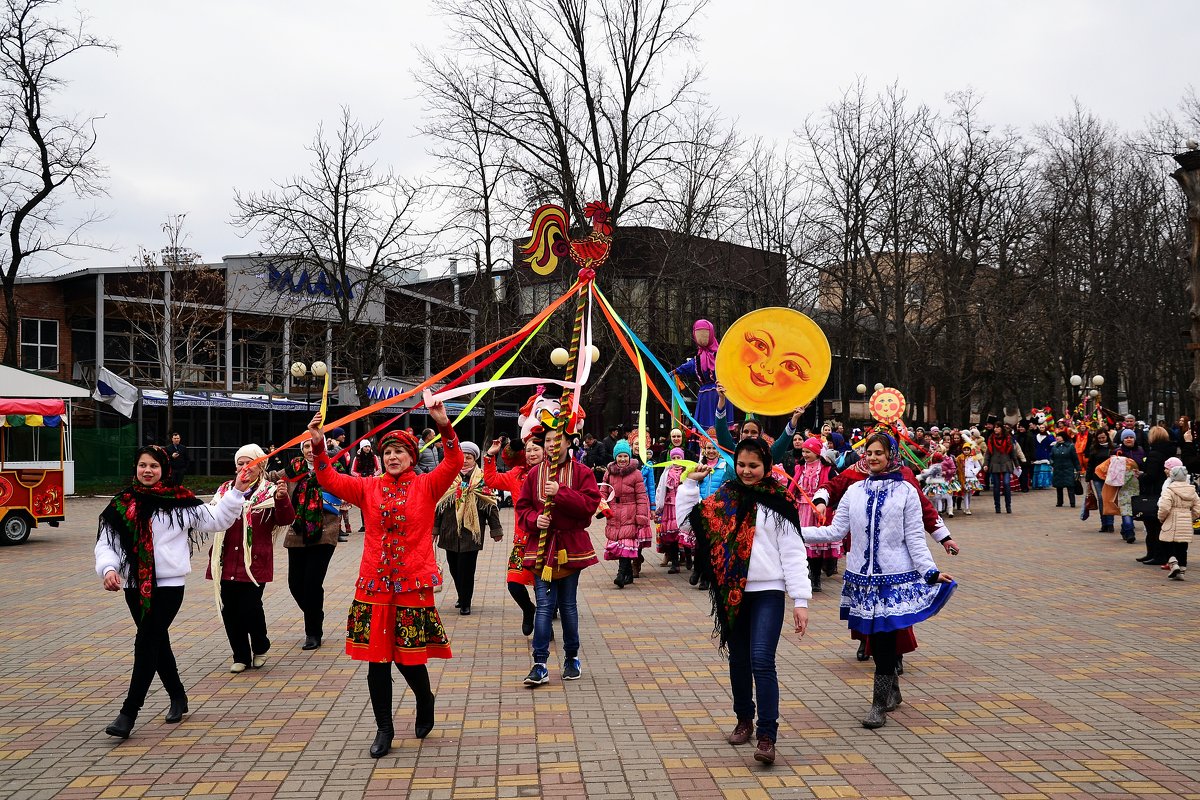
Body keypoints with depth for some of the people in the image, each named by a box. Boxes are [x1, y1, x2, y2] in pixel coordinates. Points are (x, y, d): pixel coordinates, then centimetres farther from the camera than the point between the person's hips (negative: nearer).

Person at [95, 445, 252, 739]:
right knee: (157, 642, 15)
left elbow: (216, 519, 1)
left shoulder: (178, 501, -2)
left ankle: (129, 712, -3)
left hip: (169, 584, -4)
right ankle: (178, 697, 33)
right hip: (135, 585, 4)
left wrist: (237, 492, -8)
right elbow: (105, 542, 2)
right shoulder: (121, 503, 4)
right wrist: (108, 568, -15)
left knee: (146, 643, -8)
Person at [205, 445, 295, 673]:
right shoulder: (225, 489, 12)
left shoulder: (269, 491, -2)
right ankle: (241, 656, 22)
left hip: (255, 562, -4)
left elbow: (285, 519, -13)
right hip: (227, 563, 4)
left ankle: (260, 647, 20)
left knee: (250, 608, -8)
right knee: (229, 610, 6)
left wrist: (282, 499, -32)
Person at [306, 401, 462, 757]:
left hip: (413, 584, -3)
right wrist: (318, 447, -12)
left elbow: (454, 463, -14)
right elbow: (331, 480, 3)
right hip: (374, 586, 3)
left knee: (409, 658, 1)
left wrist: (445, 427, -27)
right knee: (377, 660, 5)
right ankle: (384, 729, 19)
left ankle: (425, 701, 33)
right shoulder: (369, 488, 8)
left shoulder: (426, 486, 0)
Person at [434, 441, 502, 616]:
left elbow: (491, 505, -1)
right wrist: (434, 528, 6)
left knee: (467, 569, -3)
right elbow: (438, 504, 7)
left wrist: (496, 530, -1)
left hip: (472, 531, -3)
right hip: (450, 531, 3)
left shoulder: (481, 480, -2)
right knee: (454, 568, 12)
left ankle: (466, 603, 11)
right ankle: (462, 596, 33)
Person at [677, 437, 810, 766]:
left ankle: (767, 735, -11)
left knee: (762, 660, -14)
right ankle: (744, 720, 32)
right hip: (732, 591, 5)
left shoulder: (778, 501, -3)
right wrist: (690, 483, 5)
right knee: (738, 659, 15)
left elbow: (793, 553, -5)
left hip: (767, 591, -4)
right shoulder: (723, 498, 9)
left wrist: (801, 600, -9)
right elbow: (688, 518, 13)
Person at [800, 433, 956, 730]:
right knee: (874, 637, 9)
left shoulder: (906, 491, 0)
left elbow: (915, 537, -1)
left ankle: (880, 704, 3)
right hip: (863, 576, 4)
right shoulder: (855, 491, 8)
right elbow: (835, 531, 7)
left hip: (894, 575, -3)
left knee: (885, 636, -6)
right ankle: (893, 691, 29)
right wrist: (797, 532, -2)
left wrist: (930, 571, -11)